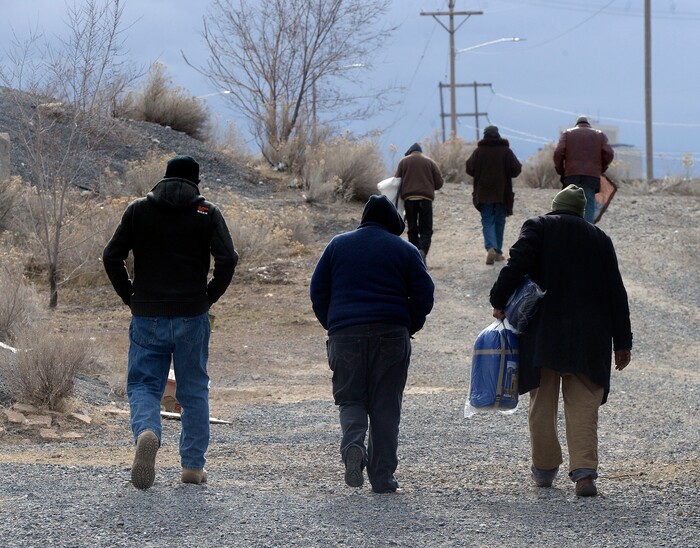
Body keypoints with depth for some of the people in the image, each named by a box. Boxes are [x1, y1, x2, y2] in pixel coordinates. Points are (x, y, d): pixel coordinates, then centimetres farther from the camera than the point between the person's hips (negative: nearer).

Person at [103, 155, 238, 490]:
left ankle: (146, 431, -27)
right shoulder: (207, 213, 1)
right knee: (194, 390, 11)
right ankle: (193, 465, 12)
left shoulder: (138, 210, 4)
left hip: (147, 316, 0)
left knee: (143, 384, 4)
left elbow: (112, 257, -1)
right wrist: (209, 296, 2)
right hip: (192, 316, 0)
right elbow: (227, 260, -10)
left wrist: (129, 296, 8)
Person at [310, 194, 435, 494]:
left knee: (350, 398, 10)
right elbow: (424, 294, 3)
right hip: (391, 335, 0)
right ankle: (382, 477, 4)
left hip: (345, 334, 0)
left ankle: (352, 443, -22)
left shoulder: (338, 245, 11)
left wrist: (332, 326, 17)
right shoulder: (404, 250, 7)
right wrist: (409, 327, 15)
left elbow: (317, 291, 9)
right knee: (386, 405, 6)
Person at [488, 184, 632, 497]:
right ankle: (584, 472, -12)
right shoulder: (600, 238, 12)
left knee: (542, 403, 11)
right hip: (589, 338, 1)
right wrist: (622, 342, 14)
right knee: (583, 406, 1)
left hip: (543, 335, -1)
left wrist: (499, 301, 1)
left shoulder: (538, 228, 3)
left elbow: (517, 265, -12)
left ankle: (544, 470, 18)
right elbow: (616, 293, 11)